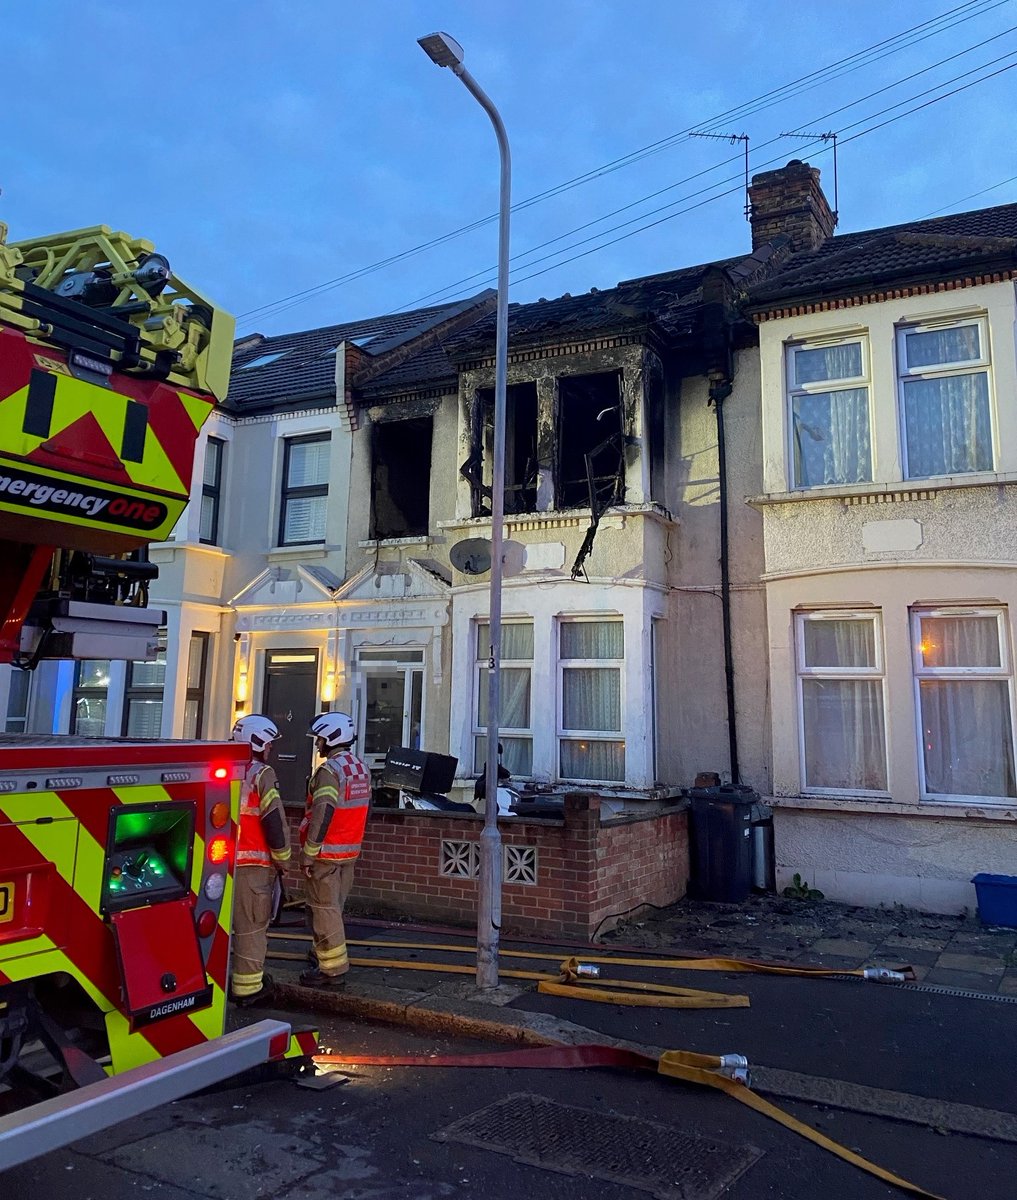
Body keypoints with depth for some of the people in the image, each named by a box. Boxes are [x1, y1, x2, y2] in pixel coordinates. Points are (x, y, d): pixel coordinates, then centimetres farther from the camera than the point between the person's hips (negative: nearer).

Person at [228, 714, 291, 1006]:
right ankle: (248, 987, 6)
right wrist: (282, 858, -3)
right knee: (252, 924, 0)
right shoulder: (262, 775, -11)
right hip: (253, 863, -7)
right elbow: (275, 821, -15)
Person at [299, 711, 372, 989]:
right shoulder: (362, 769, 11)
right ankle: (327, 953, 31)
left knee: (324, 910, -1)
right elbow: (364, 809, 17)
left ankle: (333, 970, 3)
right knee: (334, 907, 19)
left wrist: (308, 854, -18)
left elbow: (322, 815, -22)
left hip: (327, 853, -8)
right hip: (351, 851, 9)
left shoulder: (330, 771, -17)